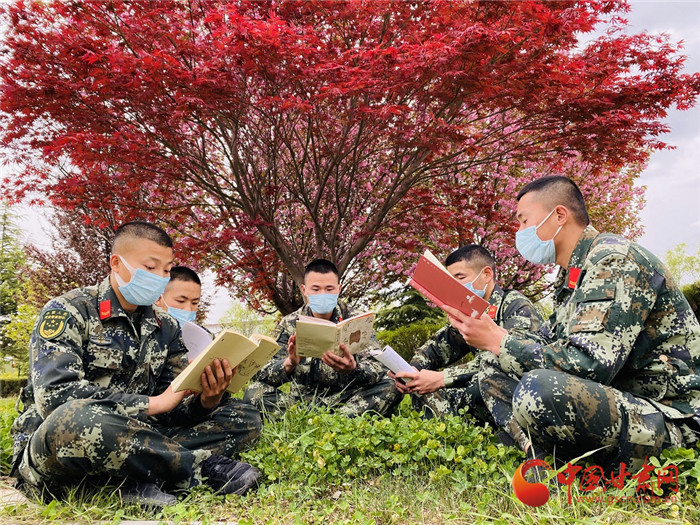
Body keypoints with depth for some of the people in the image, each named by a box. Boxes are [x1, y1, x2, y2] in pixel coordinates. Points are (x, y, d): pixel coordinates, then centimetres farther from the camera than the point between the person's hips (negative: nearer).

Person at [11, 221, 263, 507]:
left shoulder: (165, 328, 10)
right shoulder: (68, 311, -8)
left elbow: (175, 408, 4)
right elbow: (55, 394, -24)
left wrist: (207, 401, -20)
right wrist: (155, 403, -22)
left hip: (130, 443, 6)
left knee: (245, 418, -4)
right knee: (78, 418, -42)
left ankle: (142, 477, -23)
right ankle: (203, 467, -21)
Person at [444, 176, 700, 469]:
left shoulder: (614, 260, -17)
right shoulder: (571, 275, 12)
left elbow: (587, 366, -27)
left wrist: (497, 341, -19)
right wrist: (489, 334, 2)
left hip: (672, 420, -9)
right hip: (615, 399, 9)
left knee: (539, 388, -34)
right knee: (495, 373, 7)